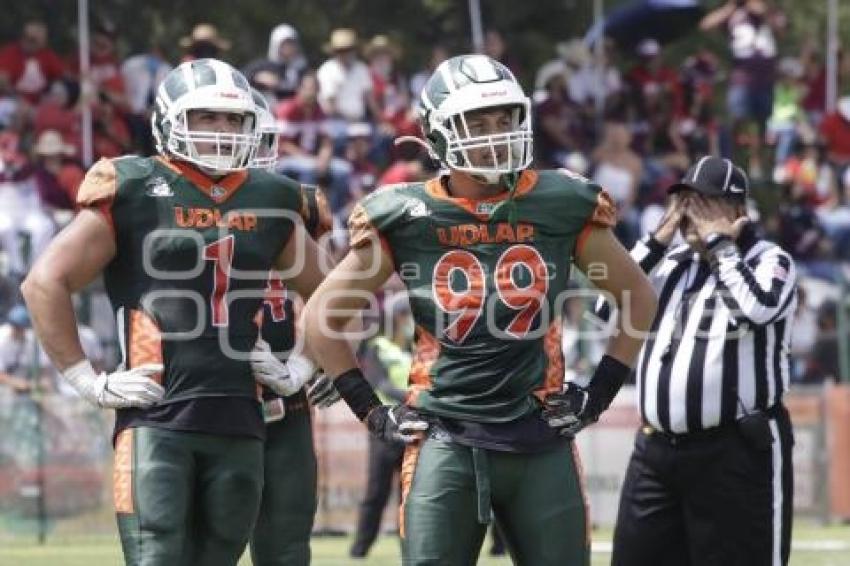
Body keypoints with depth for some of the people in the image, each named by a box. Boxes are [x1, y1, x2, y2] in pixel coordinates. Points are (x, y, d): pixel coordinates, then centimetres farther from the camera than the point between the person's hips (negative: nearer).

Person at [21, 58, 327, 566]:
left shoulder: (268, 201, 14)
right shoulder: (134, 193, -1)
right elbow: (46, 283, -3)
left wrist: (304, 369, 17)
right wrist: (87, 381, -6)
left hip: (238, 424, 5)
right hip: (157, 421, -5)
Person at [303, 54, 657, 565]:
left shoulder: (560, 207, 2)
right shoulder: (407, 219, -1)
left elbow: (638, 297, 16)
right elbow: (323, 317, 8)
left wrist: (600, 392, 9)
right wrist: (371, 409, 4)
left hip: (541, 443, 2)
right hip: (446, 441, -1)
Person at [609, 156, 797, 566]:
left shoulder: (770, 262, -2)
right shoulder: (671, 263, 17)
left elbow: (757, 309, -23)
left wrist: (718, 241, -11)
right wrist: (657, 240, 4)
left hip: (738, 453, -7)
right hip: (656, 450, 7)